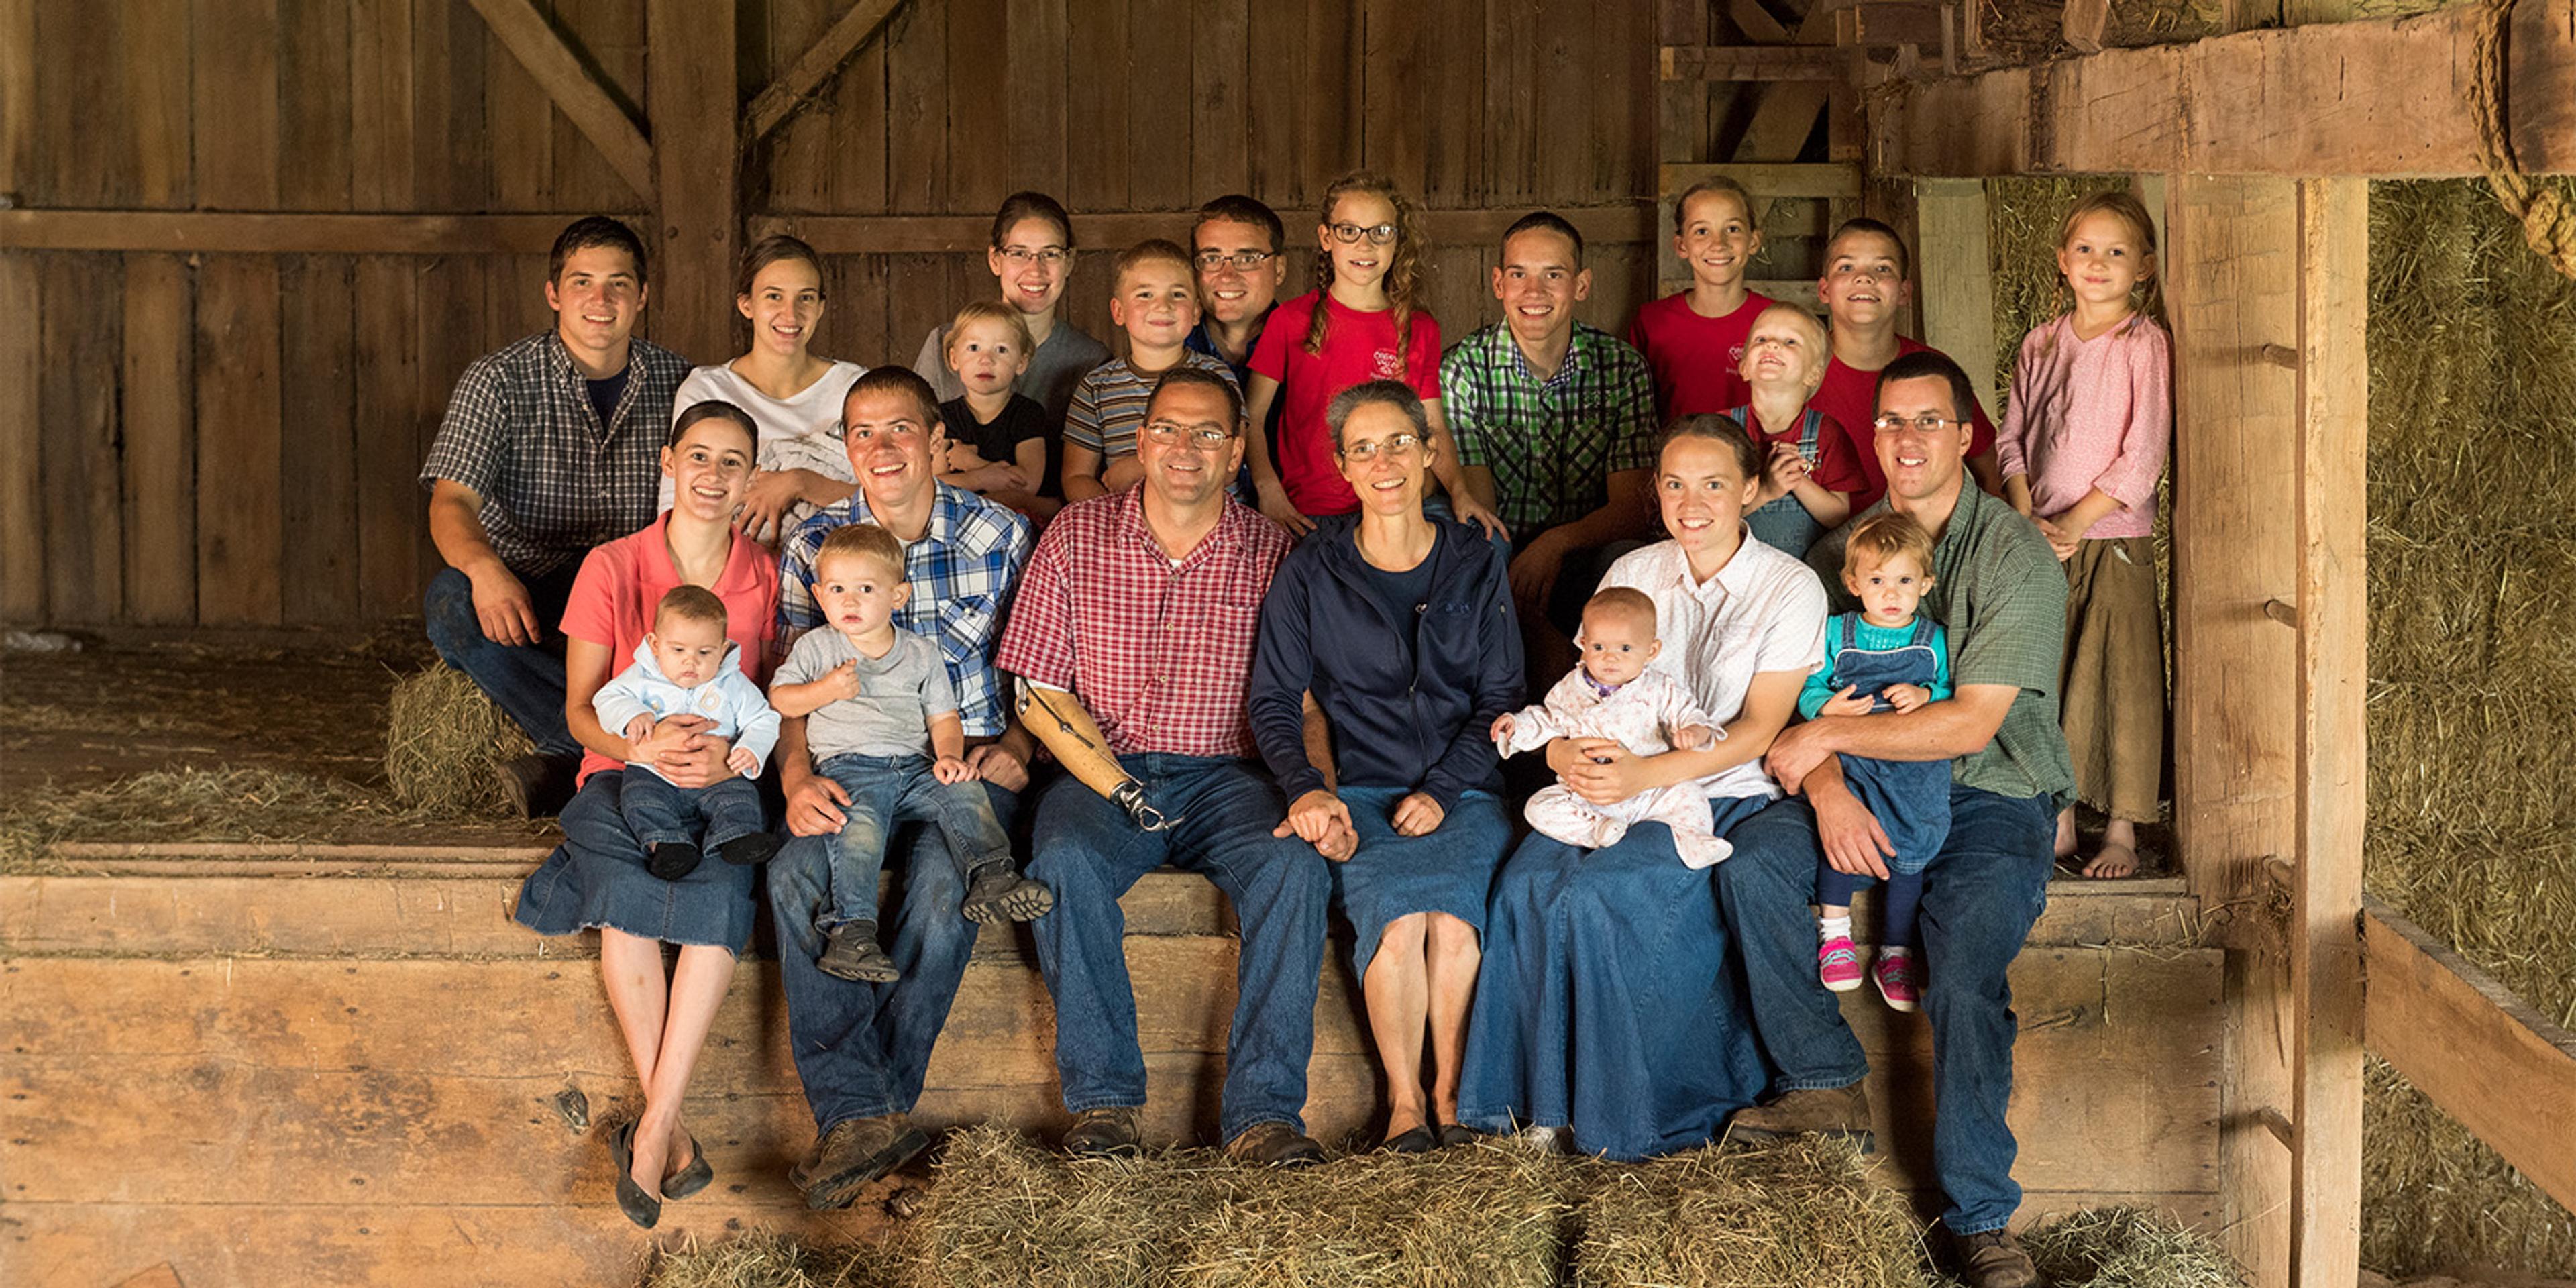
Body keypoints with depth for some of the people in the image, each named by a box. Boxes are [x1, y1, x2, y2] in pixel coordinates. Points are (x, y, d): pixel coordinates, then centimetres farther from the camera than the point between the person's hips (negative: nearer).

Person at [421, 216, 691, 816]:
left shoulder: (676, 381, 6)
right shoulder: (500, 380, -2)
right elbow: (451, 502, -10)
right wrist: (486, 568, -34)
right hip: (525, 587, -1)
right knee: (451, 602, -34)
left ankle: (569, 759, -25)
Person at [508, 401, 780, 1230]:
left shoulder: (766, 579, 6)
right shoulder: (612, 570, 2)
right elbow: (581, 710, 0)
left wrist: (732, 756, -17)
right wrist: (640, 747, -22)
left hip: (724, 784, 1)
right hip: (623, 775, -1)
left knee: (724, 885, -35)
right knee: (626, 888, -36)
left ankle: (652, 1131, -33)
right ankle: (674, 1136, -32)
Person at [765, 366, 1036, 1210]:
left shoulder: (999, 538, 3)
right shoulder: (813, 546, 6)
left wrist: (1016, 746, -7)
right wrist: (797, 778, -15)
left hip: (969, 761, -1)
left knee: (945, 882, -34)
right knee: (796, 872, -31)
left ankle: (867, 1107, -24)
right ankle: (861, 1114, -31)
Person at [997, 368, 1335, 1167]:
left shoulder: (1272, 555, 7)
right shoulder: (1076, 538, 6)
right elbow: (1041, 689, 5)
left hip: (1223, 774, 0)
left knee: (1296, 864, -31)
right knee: (1068, 859, -34)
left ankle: (1262, 1111, -29)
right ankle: (1103, 1096, -24)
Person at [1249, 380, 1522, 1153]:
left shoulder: (1476, 567, 9)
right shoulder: (1310, 575, 7)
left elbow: (1501, 698, 7)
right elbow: (1274, 701, 7)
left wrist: (1441, 791, -7)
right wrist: (1306, 789, -12)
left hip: (1464, 792, 1)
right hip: (1362, 792, 0)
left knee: (1452, 913, -31)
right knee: (1396, 914, -31)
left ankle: (1448, 1092, -17)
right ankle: (1403, 1100, -20)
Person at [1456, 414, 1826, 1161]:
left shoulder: (1790, 589, -2)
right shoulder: (1631, 574, 11)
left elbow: (1756, 732, -8)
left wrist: (1644, 775, -21)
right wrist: (1565, 753, -13)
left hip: (1723, 797, -4)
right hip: (1614, 791, 4)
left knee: (1597, 892, -30)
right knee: (1527, 883, -26)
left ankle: (1623, 1112, -15)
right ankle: (1540, 1099, -16)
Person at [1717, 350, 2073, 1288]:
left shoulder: (2017, 558, -10)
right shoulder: (1847, 548, 7)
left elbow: (1970, 723, -17)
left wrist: (1828, 737, -14)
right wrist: (1826, 788, -18)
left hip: (1994, 799, -5)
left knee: (1964, 978, -27)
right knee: (1751, 858, -22)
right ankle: (1825, 1086, -11)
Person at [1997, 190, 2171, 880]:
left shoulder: (2145, 345, -6)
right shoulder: (2041, 345, 10)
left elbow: (2144, 454, -11)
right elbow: (2011, 440, 12)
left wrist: (2075, 520, -14)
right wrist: (2027, 518, -3)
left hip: (2114, 539, -5)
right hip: (2040, 542, 5)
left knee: (2120, 681, -3)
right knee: (2045, 681, 7)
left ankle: (2121, 831, 5)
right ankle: (2059, 823, 18)